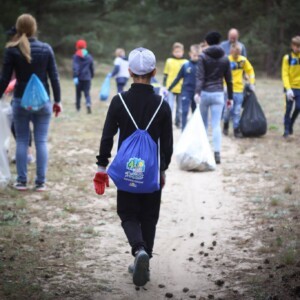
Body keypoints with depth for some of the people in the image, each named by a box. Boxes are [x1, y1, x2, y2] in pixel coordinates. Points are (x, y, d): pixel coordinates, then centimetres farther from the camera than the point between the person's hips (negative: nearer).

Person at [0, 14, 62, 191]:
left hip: (21, 101, -1)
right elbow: (54, 77, 1)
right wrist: (57, 100, 9)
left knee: (22, 141, 8)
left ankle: (22, 181, 7)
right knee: (41, 142, 4)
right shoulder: (46, 49, -1)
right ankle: (40, 182, 3)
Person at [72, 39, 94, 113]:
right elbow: (92, 68, 12)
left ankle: (78, 108, 20)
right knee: (87, 92, 0)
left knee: (78, 93, 13)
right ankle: (88, 104, -26)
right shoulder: (89, 56, 6)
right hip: (87, 78, 2)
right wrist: (91, 76, 26)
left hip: (79, 78, -1)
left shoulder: (76, 56, -5)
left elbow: (75, 67, -15)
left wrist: (75, 77, -22)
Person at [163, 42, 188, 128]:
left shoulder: (186, 62, 3)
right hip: (170, 89, -1)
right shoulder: (169, 61, 3)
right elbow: (165, 75, 9)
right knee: (170, 107, -9)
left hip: (182, 89, 1)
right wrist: (164, 86, 6)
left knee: (180, 108, 10)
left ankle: (178, 123, 23)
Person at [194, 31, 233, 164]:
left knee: (203, 124, 13)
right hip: (218, 94, 1)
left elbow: (200, 76, -13)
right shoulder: (225, 58, 6)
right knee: (216, 125, -1)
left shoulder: (203, 56, -3)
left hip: (204, 93, -1)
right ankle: (217, 153, -10)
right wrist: (230, 97, 15)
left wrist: (197, 92, -21)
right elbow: (228, 79, 8)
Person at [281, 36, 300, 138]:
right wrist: (288, 89, -19)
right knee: (289, 108, -1)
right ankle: (287, 129, 9)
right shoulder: (287, 58, -4)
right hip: (291, 88, -2)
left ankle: (290, 126, 19)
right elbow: (285, 74, -8)